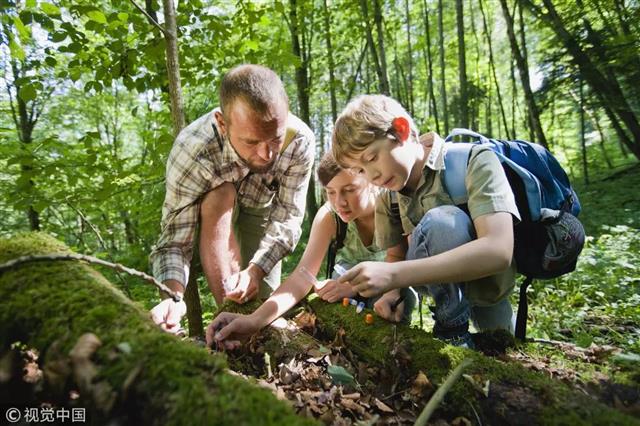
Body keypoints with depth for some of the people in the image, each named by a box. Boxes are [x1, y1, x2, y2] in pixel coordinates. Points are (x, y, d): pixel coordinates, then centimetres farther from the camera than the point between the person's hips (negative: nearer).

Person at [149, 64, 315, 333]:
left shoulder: (300, 141, -35)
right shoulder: (191, 150, -40)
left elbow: (287, 219, -29)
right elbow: (174, 240, -36)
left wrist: (255, 270, -43)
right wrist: (173, 297, -55)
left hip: (262, 206, 2)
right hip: (213, 207, -1)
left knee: (262, 298, -4)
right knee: (220, 196, -37)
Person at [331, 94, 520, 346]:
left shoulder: (473, 161, -21)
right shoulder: (388, 198, -4)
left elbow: (498, 251, -33)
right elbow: (396, 257, -1)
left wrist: (394, 275, -39)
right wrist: (393, 290, -24)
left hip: (487, 277, -7)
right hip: (442, 282, 7)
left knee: (441, 221, -30)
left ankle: (453, 327, -14)